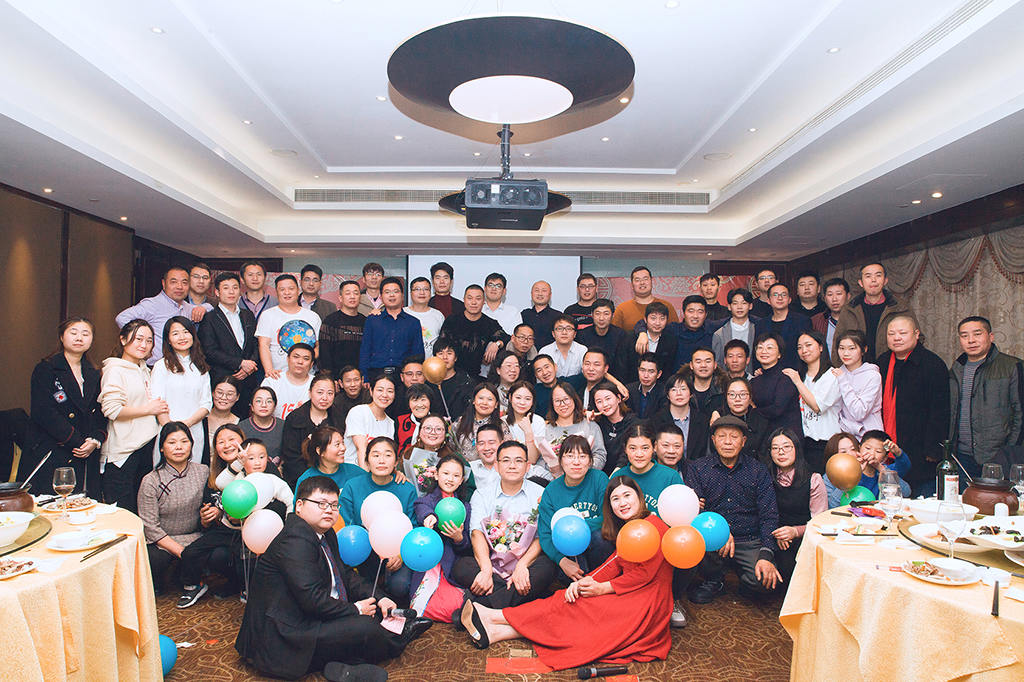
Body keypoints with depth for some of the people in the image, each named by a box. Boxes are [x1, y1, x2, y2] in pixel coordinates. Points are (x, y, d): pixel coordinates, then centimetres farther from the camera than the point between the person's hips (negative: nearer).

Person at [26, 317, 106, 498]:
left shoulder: (94, 375, 16)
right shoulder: (45, 369, 0)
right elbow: (44, 414, -10)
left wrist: (95, 440, -7)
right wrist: (79, 442, -13)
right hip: (53, 459, -4)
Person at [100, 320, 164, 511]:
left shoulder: (144, 370, 17)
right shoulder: (115, 370, -9)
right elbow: (112, 409, -19)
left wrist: (159, 406, 12)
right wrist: (148, 409, -11)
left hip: (147, 445, 8)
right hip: (122, 452, -8)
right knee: (123, 510, -3)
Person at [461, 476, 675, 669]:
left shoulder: (653, 526, -12)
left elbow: (643, 574, -17)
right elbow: (615, 564, 7)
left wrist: (602, 588, -14)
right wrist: (586, 581, -10)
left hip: (647, 604, -8)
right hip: (627, 596, 8)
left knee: (575, 609, -17)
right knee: (573, 598, -11)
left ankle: (493, 619, -17)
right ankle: (495, 632, -18)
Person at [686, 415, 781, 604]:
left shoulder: (758, 470, 7)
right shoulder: (697, 468, 5)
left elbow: (769, 515, 1)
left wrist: (766, 555, -14)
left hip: (749, 542, 0)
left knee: (767, 581, -26)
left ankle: (746, 587, 14)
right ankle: (713, 581, 2)